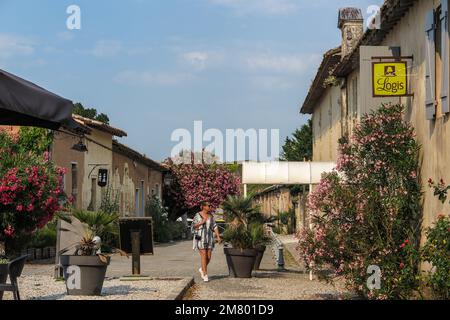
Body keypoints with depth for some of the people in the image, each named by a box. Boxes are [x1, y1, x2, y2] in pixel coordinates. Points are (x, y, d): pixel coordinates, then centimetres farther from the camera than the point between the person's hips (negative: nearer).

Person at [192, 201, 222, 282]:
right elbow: (193, 226, -6)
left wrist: (218, 237, -3)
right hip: (200, 238, -4)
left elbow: (214, 227, 6)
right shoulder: (197, 215, -4)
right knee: (203, 256, -11)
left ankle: (202, 269, 30)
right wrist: (202, 222, -19)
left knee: (208, 257, 2)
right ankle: (205, 275, -6)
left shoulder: (211, 216, 7)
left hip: (209, 238, 4)